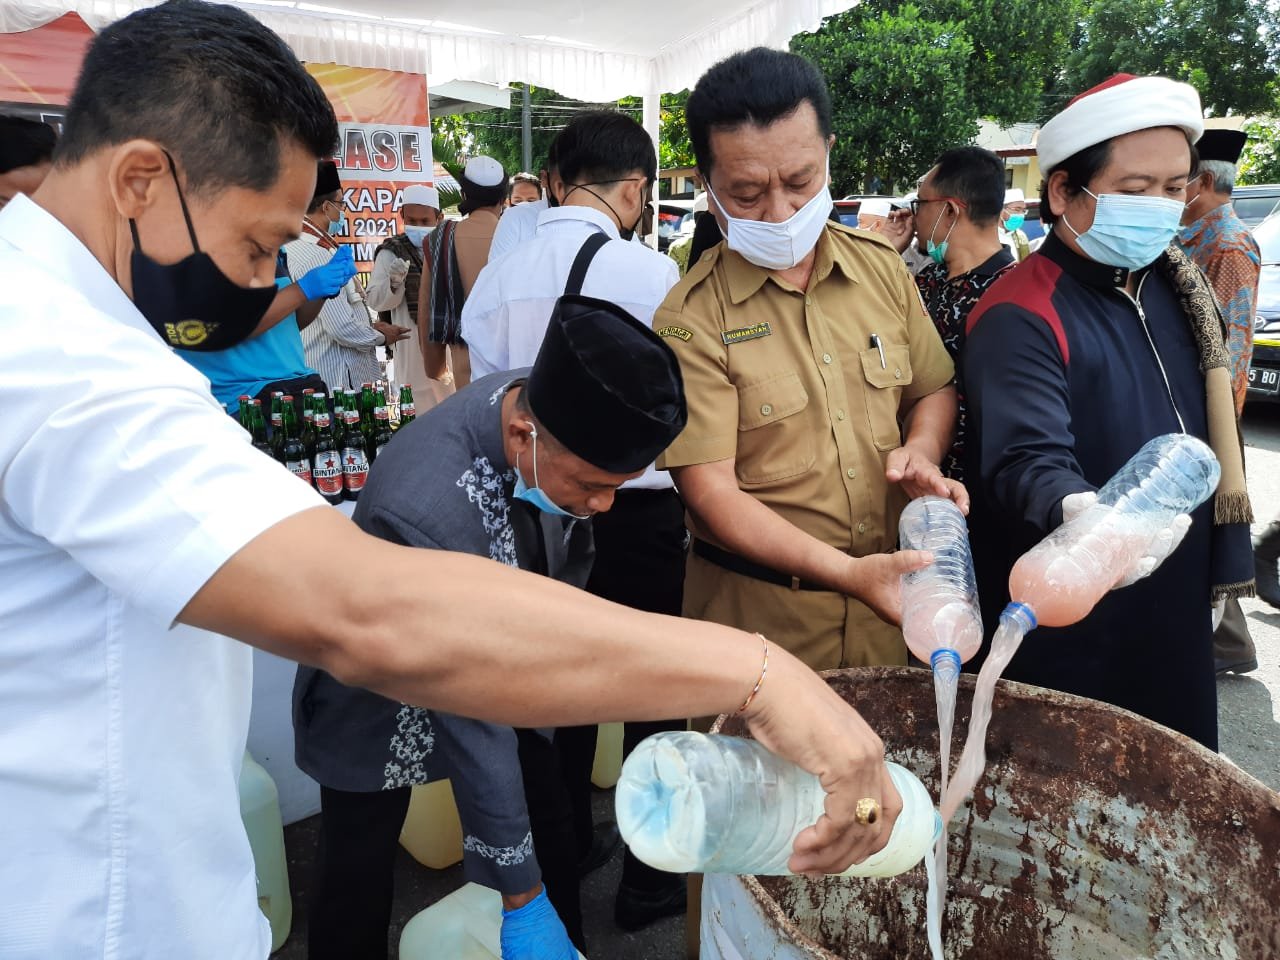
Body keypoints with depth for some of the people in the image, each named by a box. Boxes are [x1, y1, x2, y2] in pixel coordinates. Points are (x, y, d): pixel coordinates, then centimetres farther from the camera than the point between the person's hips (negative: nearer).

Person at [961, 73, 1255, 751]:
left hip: (1176, 619, 8)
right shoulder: (1017, 319, -19)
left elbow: (1208, 437, 17)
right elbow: (1027, 463, -31)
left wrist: (1222, 558, 16)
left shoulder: (1175, 288, 7)